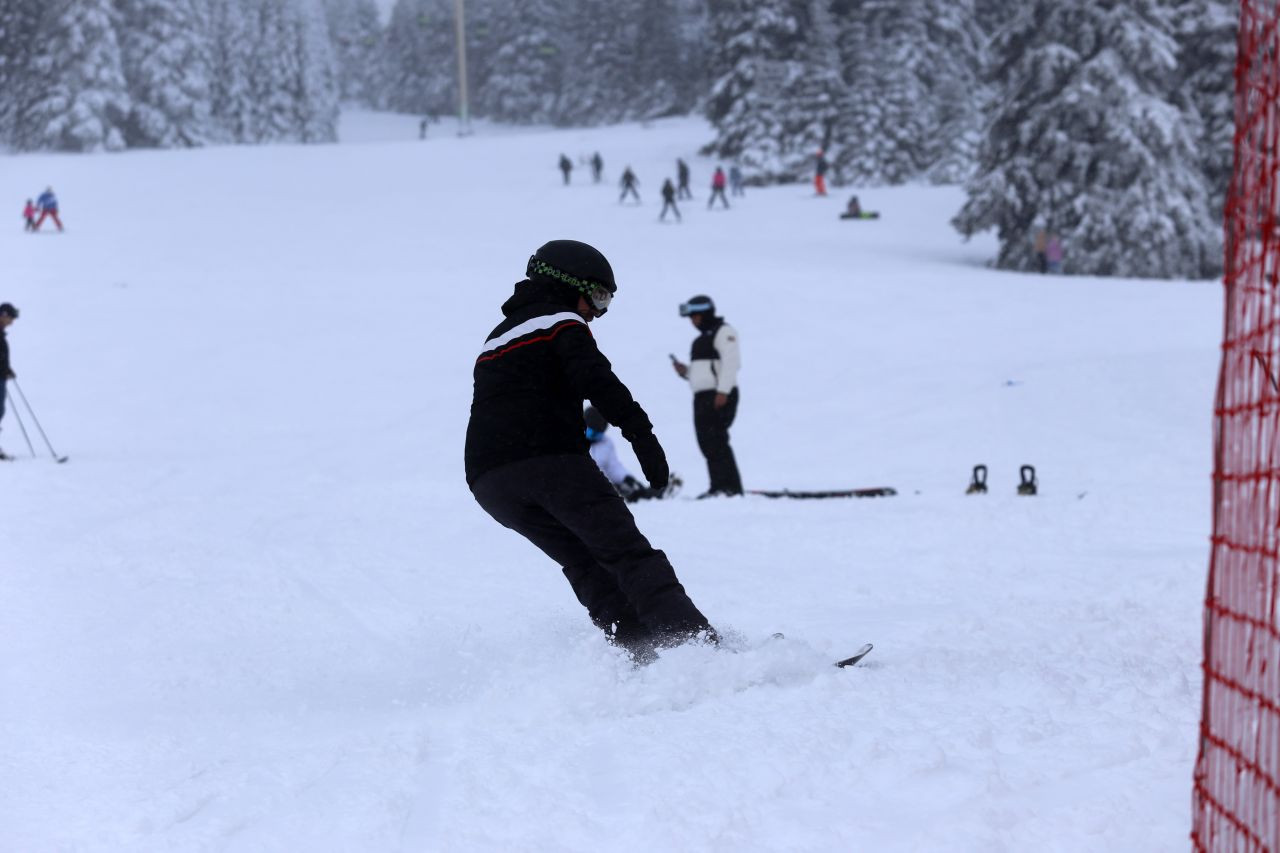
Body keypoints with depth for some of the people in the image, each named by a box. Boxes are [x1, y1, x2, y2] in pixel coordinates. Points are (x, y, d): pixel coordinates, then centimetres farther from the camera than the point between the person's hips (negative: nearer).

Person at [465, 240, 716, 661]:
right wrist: (642, 435, -17)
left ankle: (643, 651, -4)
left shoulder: (496, 340, 32)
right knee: (627, 552, -11)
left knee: (585, 564, 11)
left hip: (487, 481, 7)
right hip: (549, 462, -7)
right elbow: (597, 381, -10)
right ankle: (691, 637, -24)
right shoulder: (561, 323, 6)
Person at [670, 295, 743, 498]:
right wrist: (685, 371, 9)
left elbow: (731, 362, -15)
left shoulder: (723, 332, -4)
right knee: (707, 443, 4)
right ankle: (719, 486, 4)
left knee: (716, 440, -15)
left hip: (719, 397, -10)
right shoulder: (702, 339, 25)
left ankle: (731, 487, -16)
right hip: (702, 396, 10)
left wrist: (723, 391, -23)